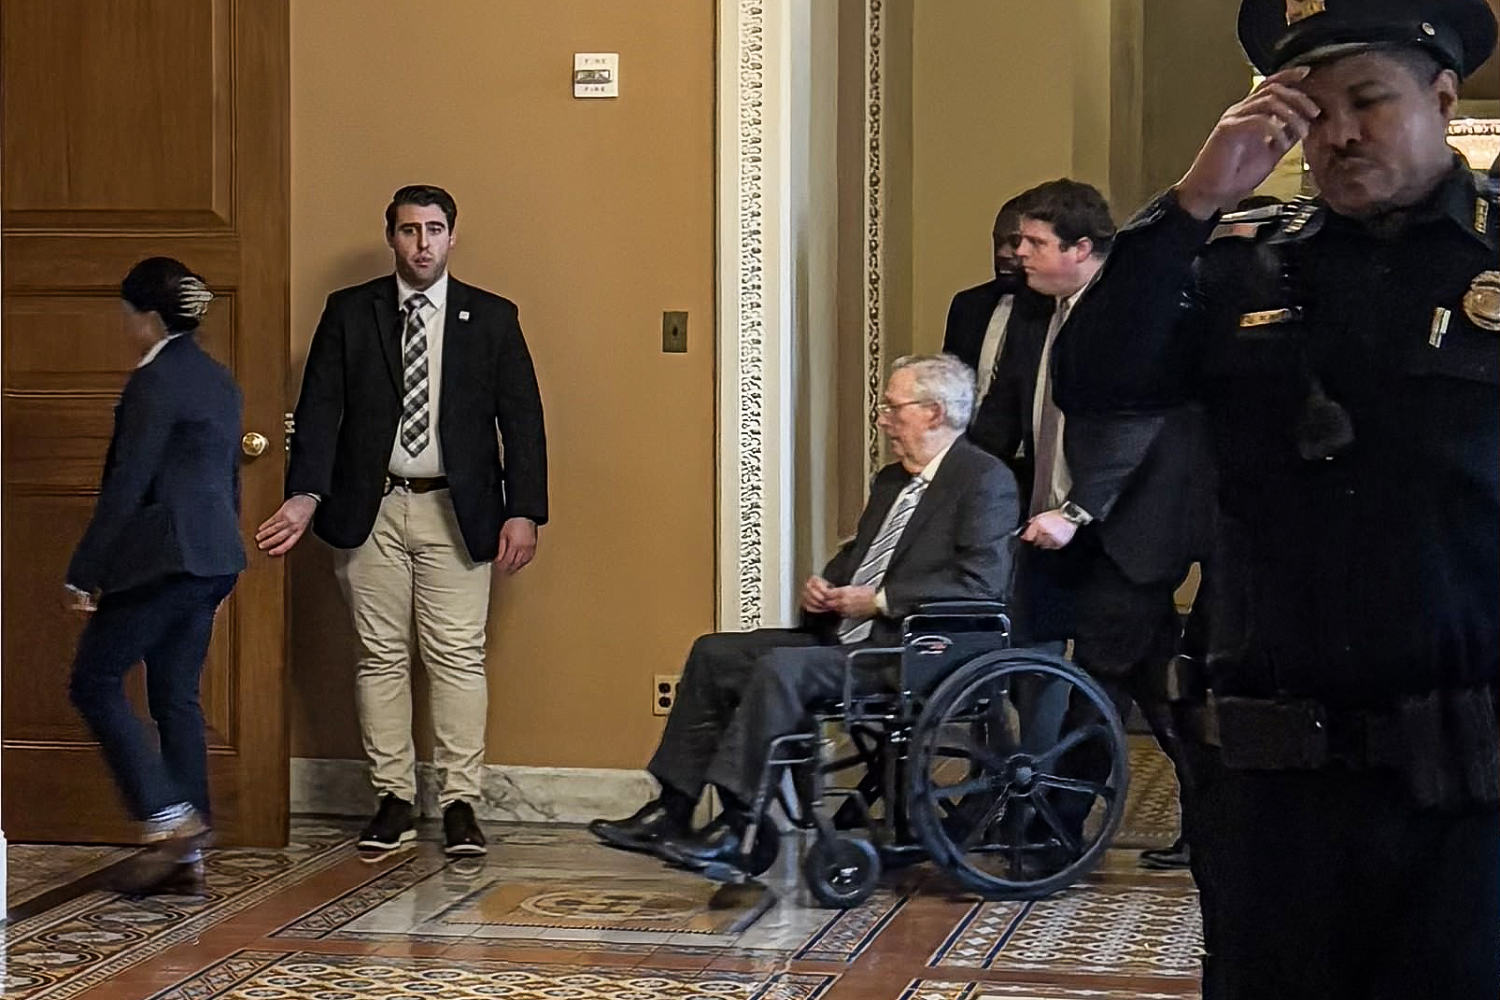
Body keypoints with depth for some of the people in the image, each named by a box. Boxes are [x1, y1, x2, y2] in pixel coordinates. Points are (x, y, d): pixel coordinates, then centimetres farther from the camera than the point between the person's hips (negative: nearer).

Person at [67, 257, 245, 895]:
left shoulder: (155, 381, -14)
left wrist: (85, 573, -13)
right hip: (214, 557, 9)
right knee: (177, 696, 10)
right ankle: (188, 860, 10)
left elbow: (127, 484, -16)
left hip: (160, 556, -9)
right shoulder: (219, 380, 14)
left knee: (95, 683, 1)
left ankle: (171, 820, -6)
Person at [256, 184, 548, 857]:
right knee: (380, 656, 4)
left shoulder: (492, 318, 5)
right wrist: (306, 495, -15)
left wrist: (524, 512, -5)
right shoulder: (348, 313, 6)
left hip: (456, 511, -1)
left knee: (458, 657, -3)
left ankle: (460, 803, 2)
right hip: (371, 508, 1)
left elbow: (521, 418, 4)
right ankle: (393, 799, 12)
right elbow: (319, 409, -1)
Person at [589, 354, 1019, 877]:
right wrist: (823, 587, 6)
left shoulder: (986, 480, -8)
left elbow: (981, 582, -19)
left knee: (780, 668, -30)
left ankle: (737, 825, -25)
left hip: (905, 649, -10)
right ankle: (672, 809, -1)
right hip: (842, 635, 10)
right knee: (714, 653, 0)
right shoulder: (891, 480, 20)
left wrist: (878, 600, -17)